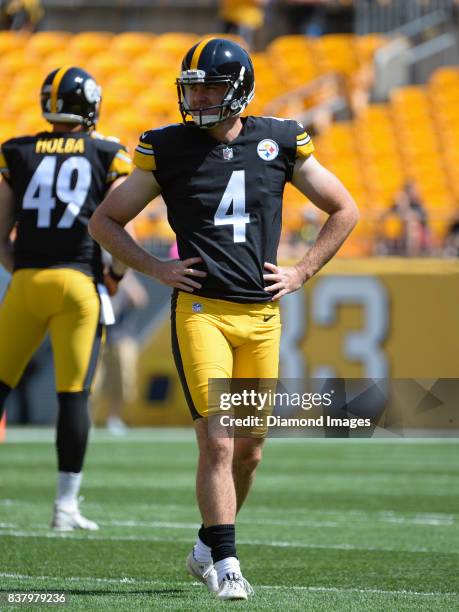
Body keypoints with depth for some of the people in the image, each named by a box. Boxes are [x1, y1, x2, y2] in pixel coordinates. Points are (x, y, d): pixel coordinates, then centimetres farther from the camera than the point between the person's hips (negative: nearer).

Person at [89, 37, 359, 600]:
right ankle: (226, 564, -9)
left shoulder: (279, 142, 4)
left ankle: (208, 549, 27)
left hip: (262, 316, 3)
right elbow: (104, 222, 9)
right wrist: (156, 269, -2)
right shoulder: (169, 150, 0)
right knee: (217, 444, -13)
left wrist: (301, 272, 6)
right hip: (200, 312, -3)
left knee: (248, 450, 9)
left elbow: (344, 211, 15)